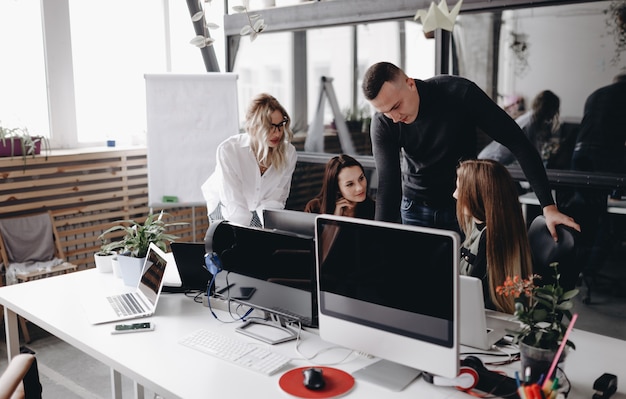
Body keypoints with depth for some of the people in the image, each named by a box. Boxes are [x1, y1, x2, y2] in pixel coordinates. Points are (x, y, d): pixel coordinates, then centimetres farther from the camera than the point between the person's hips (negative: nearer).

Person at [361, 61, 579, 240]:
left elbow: (518, 143, -22)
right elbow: (388, 185, -20)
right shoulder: (383, 124, -18)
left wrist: (548, 206, -25)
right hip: (415, 208, 1)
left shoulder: (460, 93, -24)